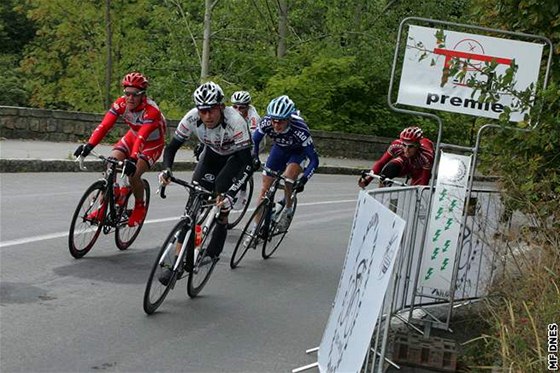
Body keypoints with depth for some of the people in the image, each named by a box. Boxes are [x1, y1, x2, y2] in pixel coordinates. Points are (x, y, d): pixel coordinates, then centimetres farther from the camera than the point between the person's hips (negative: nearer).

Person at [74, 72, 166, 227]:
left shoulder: (151, 110, -34)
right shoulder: (121, 103, -21)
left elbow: (142, 137, -46)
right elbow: (104, 125, -31)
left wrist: (133, 159, -60)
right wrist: (89, 145, -45)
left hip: (152, 143, -5)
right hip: (132, 136, 5)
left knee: (133, 175, -24)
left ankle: (140, 207, 6)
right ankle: (103, 208, -5)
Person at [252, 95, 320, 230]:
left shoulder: (299, 129, -40)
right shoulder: (266, 122, -32)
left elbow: (314, 160, -34)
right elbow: (254, 141, -11)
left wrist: (303, 180, -45)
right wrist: (254, 158, -28)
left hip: (298, 151, -3)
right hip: (279, 148, 3)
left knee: (288, 179, -30)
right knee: (265, 187, -2)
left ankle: (288, 210, -3)